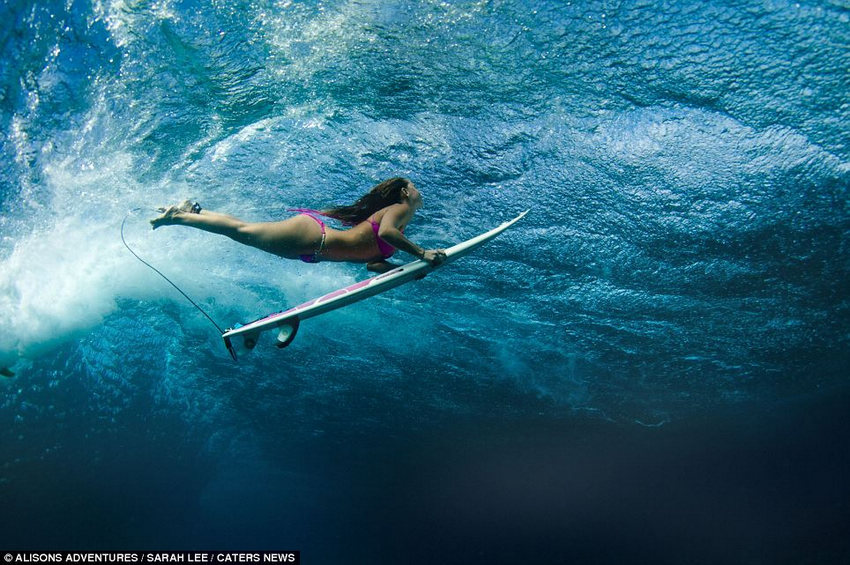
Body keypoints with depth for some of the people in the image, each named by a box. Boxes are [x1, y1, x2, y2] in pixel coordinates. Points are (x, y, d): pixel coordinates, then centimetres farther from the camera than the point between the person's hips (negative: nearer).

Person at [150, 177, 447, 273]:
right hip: (309, 234, -8)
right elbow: (385, 231, -30)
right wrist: (422, 253, -28)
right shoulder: (401, 208, -7)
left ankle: (192, 210, 24)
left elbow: (374, 263, 17)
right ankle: (179, 216, 9)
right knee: (241, 230, -1)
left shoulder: (385, 214, 20)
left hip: (310, 250, 8)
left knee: (242, 232, 15)